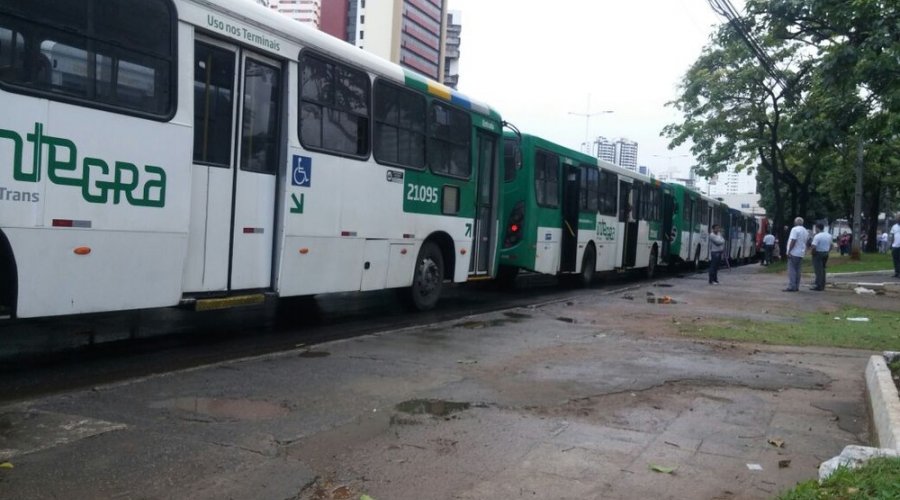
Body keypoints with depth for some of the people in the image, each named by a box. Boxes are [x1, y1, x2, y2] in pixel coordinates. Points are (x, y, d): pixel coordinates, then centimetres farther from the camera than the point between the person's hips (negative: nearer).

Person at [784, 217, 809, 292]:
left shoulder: (795, 229, -11)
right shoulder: (806, 231, 16)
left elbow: (793, 241, -18)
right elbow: (806, 241, 18)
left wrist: (789, 251, -16)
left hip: (794, 253, -8)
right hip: (801, 254, 8)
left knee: (791, 270, -7)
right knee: (797, 270, 11)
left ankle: (791, 286, -12)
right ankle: (796, 287, 11)